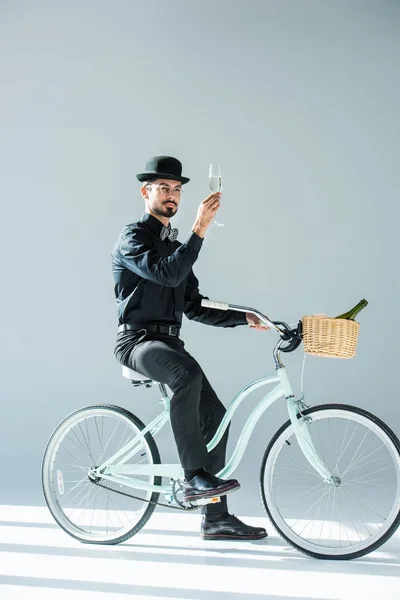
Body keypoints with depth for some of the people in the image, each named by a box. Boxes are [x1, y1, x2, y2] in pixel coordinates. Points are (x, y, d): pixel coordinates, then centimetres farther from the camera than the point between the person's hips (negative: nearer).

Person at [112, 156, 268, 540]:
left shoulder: (175, 246, 21)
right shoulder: (133, 237, -5)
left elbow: (195, 308, 17)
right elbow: (167, 274, -24)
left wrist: (243, 317, 6)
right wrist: (199, 229, -26)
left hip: (168, 343, 8)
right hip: (137, 341, -8)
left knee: (214, 414, 0)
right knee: (188, 373, -37)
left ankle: (215, 518, 7)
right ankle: (194, 477, -30)